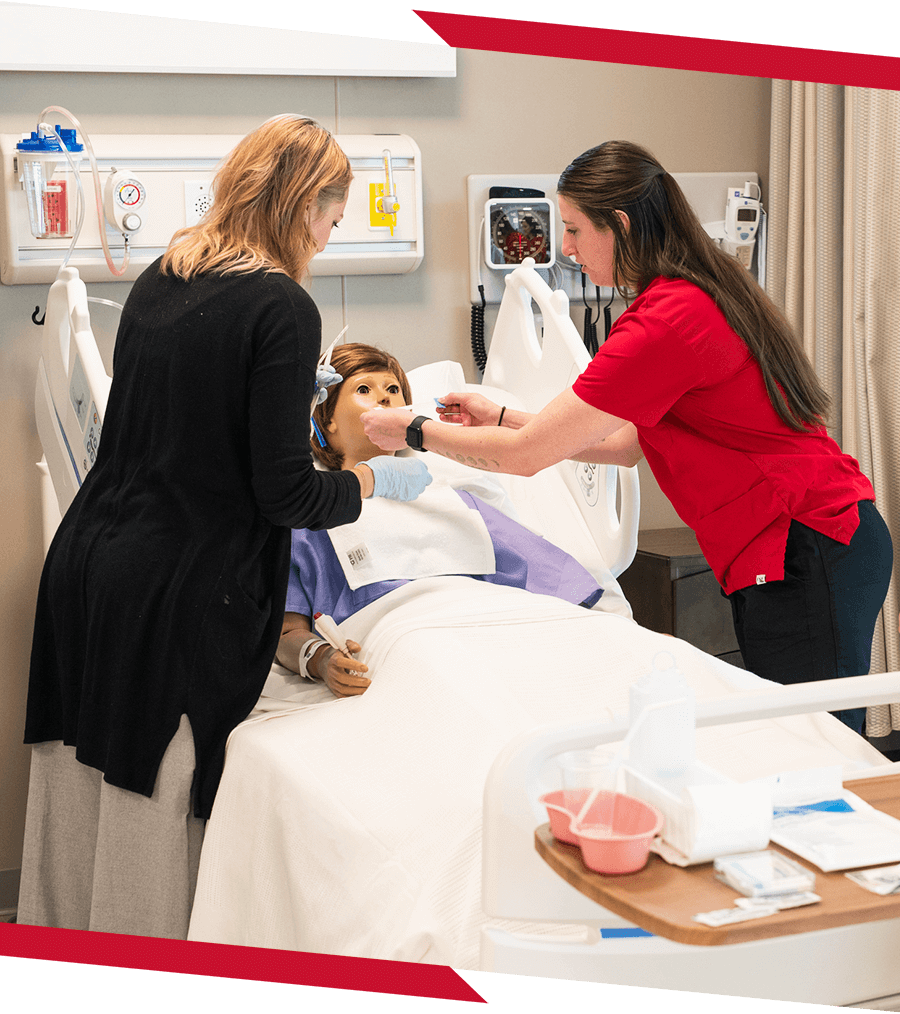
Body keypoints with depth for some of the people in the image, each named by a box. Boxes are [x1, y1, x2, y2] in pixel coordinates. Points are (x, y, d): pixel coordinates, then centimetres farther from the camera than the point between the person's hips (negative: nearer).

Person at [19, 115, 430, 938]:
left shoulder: (157, 282, 10)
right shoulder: (281, 307, -12)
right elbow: (285, 494, -14)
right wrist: (375, 479, 3)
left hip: (86, 565, 7)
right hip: (181, 598, -7)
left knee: (81, 813, 17)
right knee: (155, 833, 4)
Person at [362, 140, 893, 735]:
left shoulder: (667, 321, -18)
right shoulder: (701, 295, 13)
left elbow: (527, 456, -14)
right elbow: (630, 443, 18)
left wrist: (414, 431, 1)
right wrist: (501, 418, 19)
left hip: (809, 560, -10)